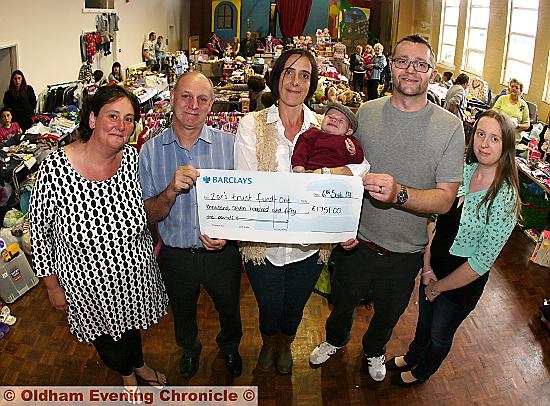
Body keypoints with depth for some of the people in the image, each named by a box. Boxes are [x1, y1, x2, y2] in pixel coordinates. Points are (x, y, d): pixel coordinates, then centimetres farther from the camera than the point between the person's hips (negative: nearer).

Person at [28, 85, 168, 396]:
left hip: (136, 275, 3)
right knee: (112, 349, 20)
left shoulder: (132, 158, -15)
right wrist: (53, 286, -5)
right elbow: (39, 231, -12)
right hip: (90, 287, -2)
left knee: (131, 327, 30)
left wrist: (152, 240, 10)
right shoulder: (55, 169, -26)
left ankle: (140, 365, 63)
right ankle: (128, 374, 56)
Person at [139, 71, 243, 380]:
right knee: (183, 313, 27)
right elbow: (149, 216, -11)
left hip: (222, 253, 0)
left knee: (229, 310, 24)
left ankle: (230, 346, 58)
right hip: (176, 256, 1)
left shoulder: (229, 144, -13)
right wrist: (171, 191, -31)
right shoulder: (151, 150, -11)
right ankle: (190, 348, 60)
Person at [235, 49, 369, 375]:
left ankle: (286, 345, 57)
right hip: (263, 242, -1)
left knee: (294, 308, 22)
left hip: (309, 244, 2)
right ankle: (269, 343, 54)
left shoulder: (324, 127, -3)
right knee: (269, 308, 17)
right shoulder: (252, 125, -9)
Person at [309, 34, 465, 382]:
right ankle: (336, 340, 59)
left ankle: (374, 350, 58)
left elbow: (445, 200, -17)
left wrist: (399, 194, -36)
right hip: (355, 241, 1)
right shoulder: (366, 112, -7)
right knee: (343, 302, 25)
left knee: (389, 313, 25)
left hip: (405, 253, -1)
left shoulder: (450, 126, -13)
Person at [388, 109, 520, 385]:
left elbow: (483, 261, -22)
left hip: (463, 281, -4)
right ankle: (412, 357, 58)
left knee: (440, 334, 21)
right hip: (434, 267, 5)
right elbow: (435, 219, -2)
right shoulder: (463, 171, -10)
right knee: (424, 319, 29)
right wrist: (427, 267, -10)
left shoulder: (505, 198, -26)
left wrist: (439, 287, -12)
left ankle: (422, 372, 51)